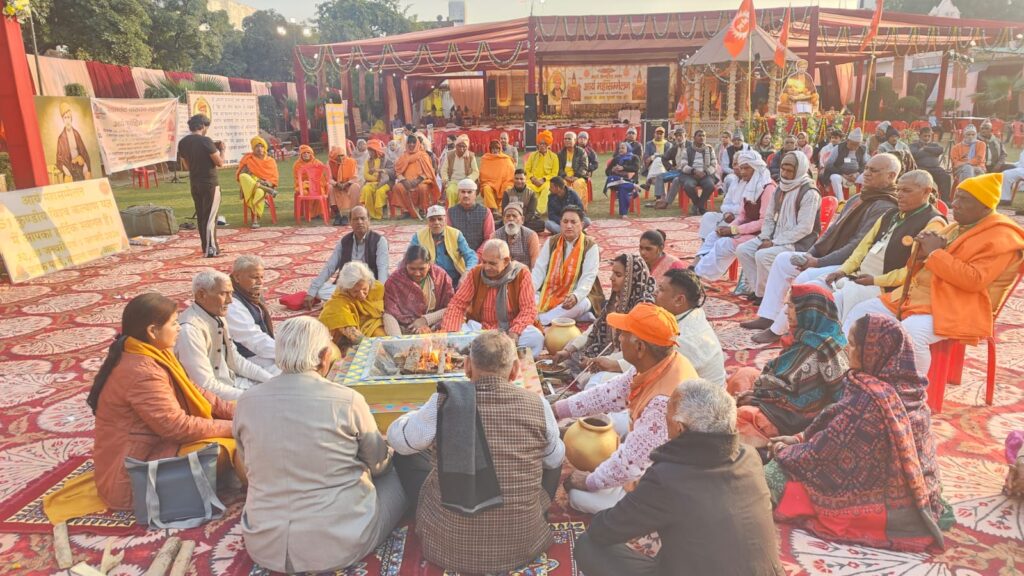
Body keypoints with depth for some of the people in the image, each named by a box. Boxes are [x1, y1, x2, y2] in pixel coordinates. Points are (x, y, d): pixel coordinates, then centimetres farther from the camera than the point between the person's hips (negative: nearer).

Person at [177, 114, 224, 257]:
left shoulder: (182, 143, 6)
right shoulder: (205, 141, -14)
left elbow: (186, 166, 15)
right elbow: (220, 162, -14)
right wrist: (221, 149, 5)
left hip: (194, 184, 6)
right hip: (210, 183, -6)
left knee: (200, 216, 14)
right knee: (210, 217, -3)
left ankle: (206, 247, 22)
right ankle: (210, 250, -4)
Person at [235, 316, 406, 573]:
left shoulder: (246, 404, -5)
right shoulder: (347, 400, -17)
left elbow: (254, 467, 12)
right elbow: (378, 463, 0)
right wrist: (389, 450, 25)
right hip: (340, 543, -5)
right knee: (392, 477, 21)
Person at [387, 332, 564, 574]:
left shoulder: (442, 403, -17)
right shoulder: (537, 406, -13)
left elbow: (397, 438, 2)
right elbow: (554, 459, 7)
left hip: (450, 544, -1)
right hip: (522, 542, 2)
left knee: (406, 454, 19)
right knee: (555, 456, 23)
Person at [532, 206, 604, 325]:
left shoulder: (590, 246, -7)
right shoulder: (551, 242, 5)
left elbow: (588, 278, -16)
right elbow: (539, 270, -1)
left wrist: (576, 296, -36)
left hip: (576, 296, -3)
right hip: (550, 294, 4)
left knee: (581, 304, -37)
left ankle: (538, 321, -29)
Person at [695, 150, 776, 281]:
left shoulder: (768, 187, -15)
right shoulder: (747, 185, 12)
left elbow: (764, 222, -20)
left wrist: (734, 229, -20)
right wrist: (729, 227, -6)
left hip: (760, 233, -9)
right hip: (746, 228, 9)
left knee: (724, 244, -24)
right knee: (713, 235, -9)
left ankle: (698, 274, -17)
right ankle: (695, 267, -17)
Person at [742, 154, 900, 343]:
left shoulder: (885, 208, -16)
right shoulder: (857, 199, 16)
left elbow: (859, 246, -24)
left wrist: (819, 262, -22)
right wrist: (811, 253, 3)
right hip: (829, 257, 10)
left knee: (805, 277, -31)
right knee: (782, 259, 5)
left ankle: (778, 329, -18)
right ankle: (768, 316, 4)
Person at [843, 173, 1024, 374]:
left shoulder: (1001, 238, -10)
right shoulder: (957, 227, 18)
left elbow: (974, 281, -22)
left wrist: (935, 253, -16)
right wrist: (921, 254, -2)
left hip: (954, 309, -9)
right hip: (917, 297, 9)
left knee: (908, 333, -37)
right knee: (862, 311, 1)